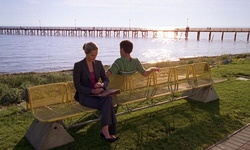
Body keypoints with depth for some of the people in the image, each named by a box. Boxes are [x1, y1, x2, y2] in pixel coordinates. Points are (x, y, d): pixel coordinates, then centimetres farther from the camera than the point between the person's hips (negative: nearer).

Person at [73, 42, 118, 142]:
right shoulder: (78, 65, -10)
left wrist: (101, 84, -15)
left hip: (98, 93, 5)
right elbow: (77, 86, -12)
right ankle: (108, 131, -17)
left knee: (108, 100, -30)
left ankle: (105, 131, -23)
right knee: (107, 104, -28)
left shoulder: (98, 63, 6)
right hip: (85, 96, -4)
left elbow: (106, 80, 9)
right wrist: (92, 91, -24)